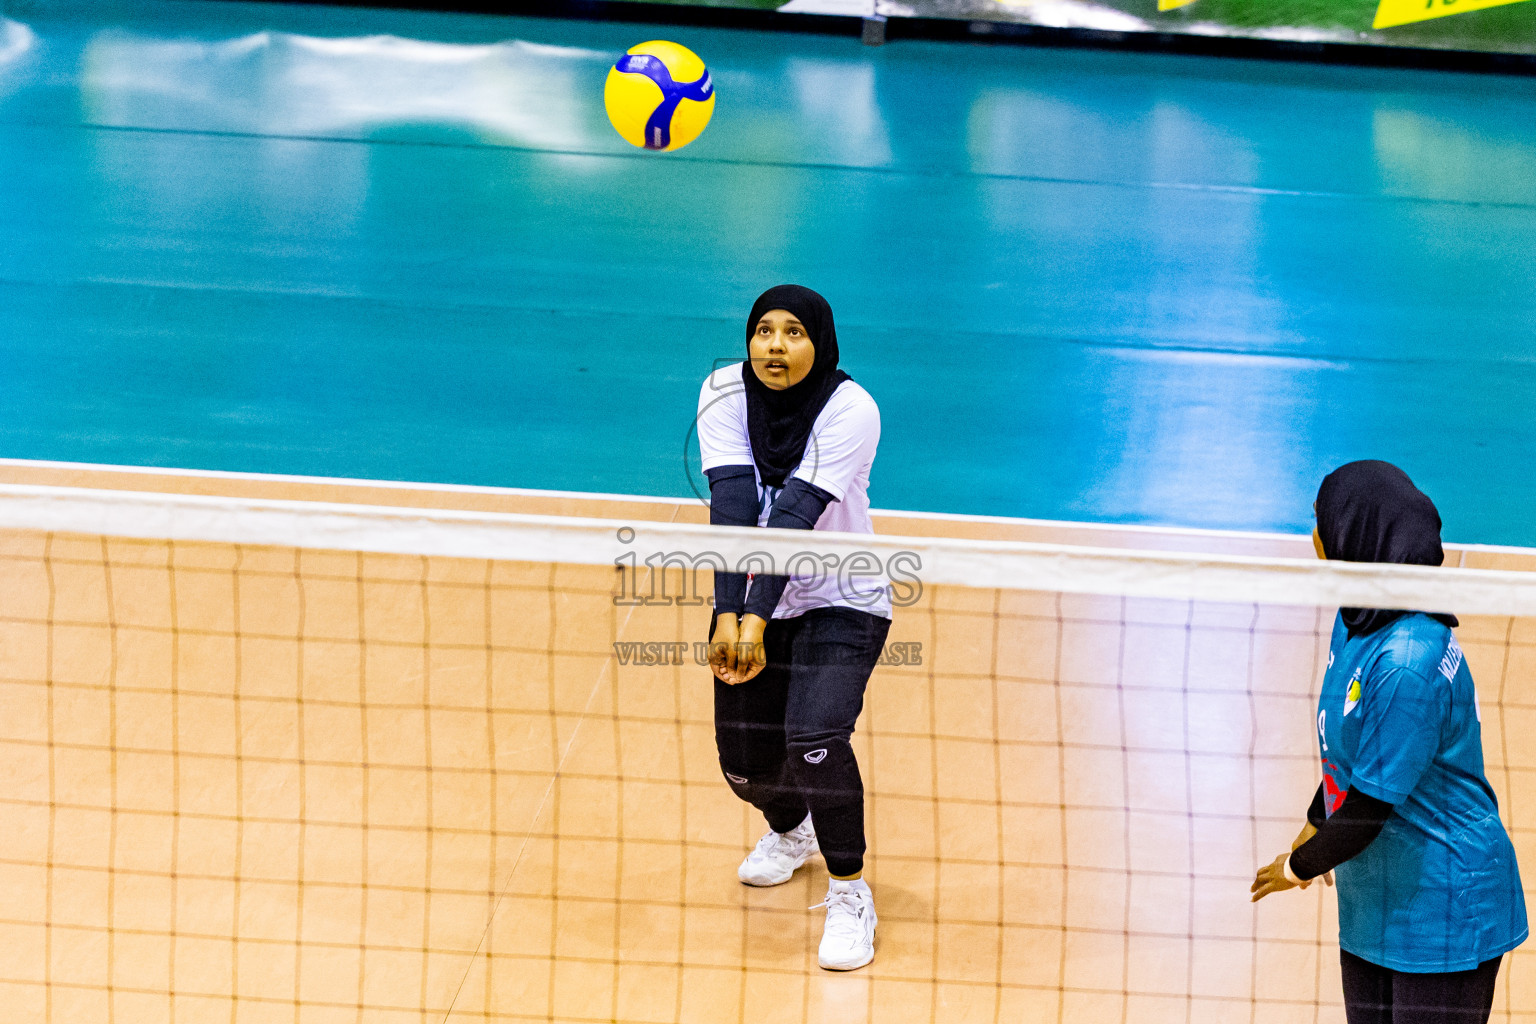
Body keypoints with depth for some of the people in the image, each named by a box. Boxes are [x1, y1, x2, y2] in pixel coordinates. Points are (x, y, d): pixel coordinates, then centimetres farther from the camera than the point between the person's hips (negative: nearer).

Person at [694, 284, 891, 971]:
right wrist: (728, 615, -34)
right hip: (753, 602, 4)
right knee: (744, 763, 4)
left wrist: (756, 620, -38)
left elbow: (797, 515, -32)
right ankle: (789, 828, 42)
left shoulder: (851, 410, -22)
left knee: (815, 740, -25)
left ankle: (849, 894, -1)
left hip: (841, 603, -4)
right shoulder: (725, 393, -12)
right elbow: (731, 505, -23)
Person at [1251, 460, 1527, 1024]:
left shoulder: (1407, 665, -29)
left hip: (1443, 909, -9)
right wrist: (1315, 824, 22)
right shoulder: (1355, 622, -1)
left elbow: (1370, 804, -23)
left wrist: (1297, 867, -9)